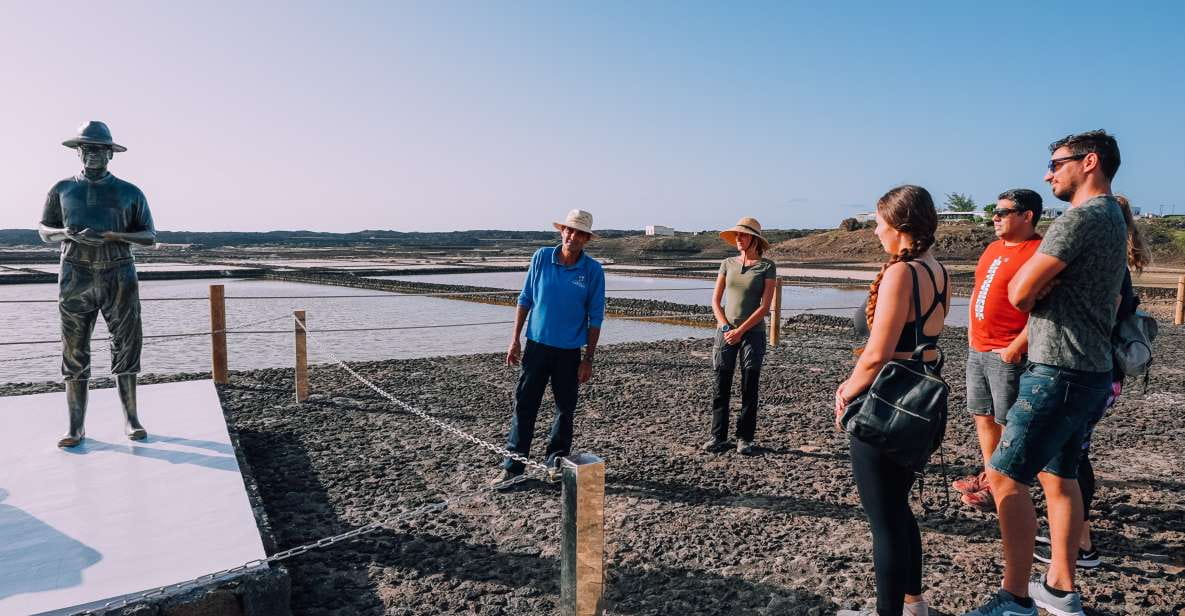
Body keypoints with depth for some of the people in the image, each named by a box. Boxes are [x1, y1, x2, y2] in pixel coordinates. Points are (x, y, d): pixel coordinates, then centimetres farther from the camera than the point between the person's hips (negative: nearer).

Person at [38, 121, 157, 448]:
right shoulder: (62, 189, 12)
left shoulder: (129, 192, 8)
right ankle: (76, 426, 5)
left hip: (119, 276, -1)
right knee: (74, 351, 0)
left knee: (126, 345, -2)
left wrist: (112, 235, -14)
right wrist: (66, 233, -8)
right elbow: (44, 231, 16)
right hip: (76, 277, 1)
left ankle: (131, 419, 4)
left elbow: (150, 236, 4)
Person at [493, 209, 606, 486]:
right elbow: (525, 299, 5)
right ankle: (513, 465, 12)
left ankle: (556, 461, 27)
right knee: (524, 405, 3)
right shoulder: (541, 257, -2)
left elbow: (595, 316, -3)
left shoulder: (593, 270, -6)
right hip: (537, 344, 1)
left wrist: (588, 359, -5)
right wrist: (515, 339, 2)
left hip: (570, 351, -1)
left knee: (566, 408, 10)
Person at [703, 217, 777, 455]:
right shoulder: (728, 264, 9)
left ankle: (745, 438, 14)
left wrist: (740, 330, -12)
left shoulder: (767, 266, 0)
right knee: (721, 387, 3)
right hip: (725, 331, 3)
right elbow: (716, 300, 8)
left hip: (753, 332, -3)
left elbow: (765, 305, -6)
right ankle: (718, 437, 12)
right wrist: (724, 327, -6)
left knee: (749, 389, 4)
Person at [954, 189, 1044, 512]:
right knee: (983, 417, 17)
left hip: (1007, 355, -9)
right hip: (977, 350, 9)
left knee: (1008, 424, 1)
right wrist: (972, 333, 14)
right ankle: (989, 476, 30)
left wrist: (1015, 348, -20)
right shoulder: (993, 248, 14)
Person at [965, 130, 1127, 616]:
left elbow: (1019, 293, -17)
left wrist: (1035, 272, 0)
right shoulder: (1113, 219, 18)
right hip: (1087, 370, 10)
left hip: (1059, 372, -10)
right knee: (1059, 477, 16)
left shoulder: (1082, 217, -16)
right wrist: (1044, 279, 2)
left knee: (1005, 476, -7)